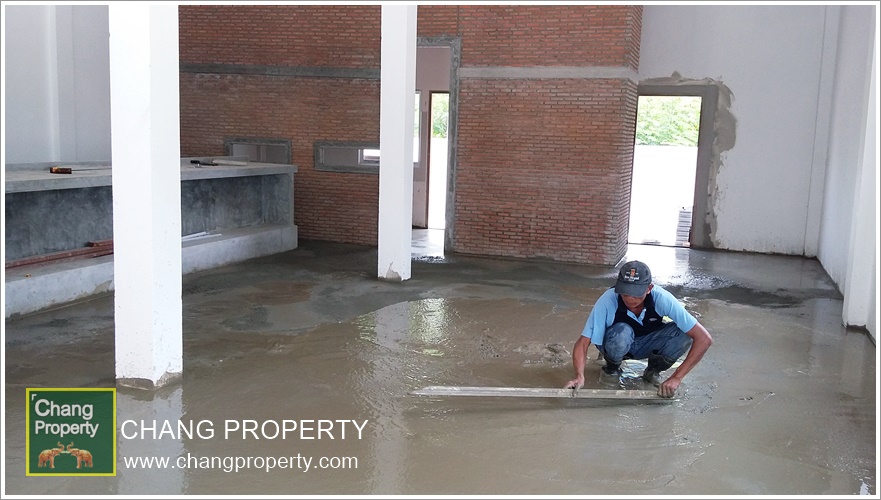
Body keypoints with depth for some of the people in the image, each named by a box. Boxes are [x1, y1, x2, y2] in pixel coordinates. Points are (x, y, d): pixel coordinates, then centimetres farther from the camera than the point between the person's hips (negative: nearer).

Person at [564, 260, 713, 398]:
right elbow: (583, 342, -30)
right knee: (622, 332, -37)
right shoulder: (608, 300, -33)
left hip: (647, 345, 2)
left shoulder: (662, 299, -31)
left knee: (684, 333, -28)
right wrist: (579, 376, -48)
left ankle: (653, 371, 0)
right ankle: (611, 369, -3)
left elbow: (704, 339, -31)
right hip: (617, 345, -1)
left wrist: (676, 378, -35)